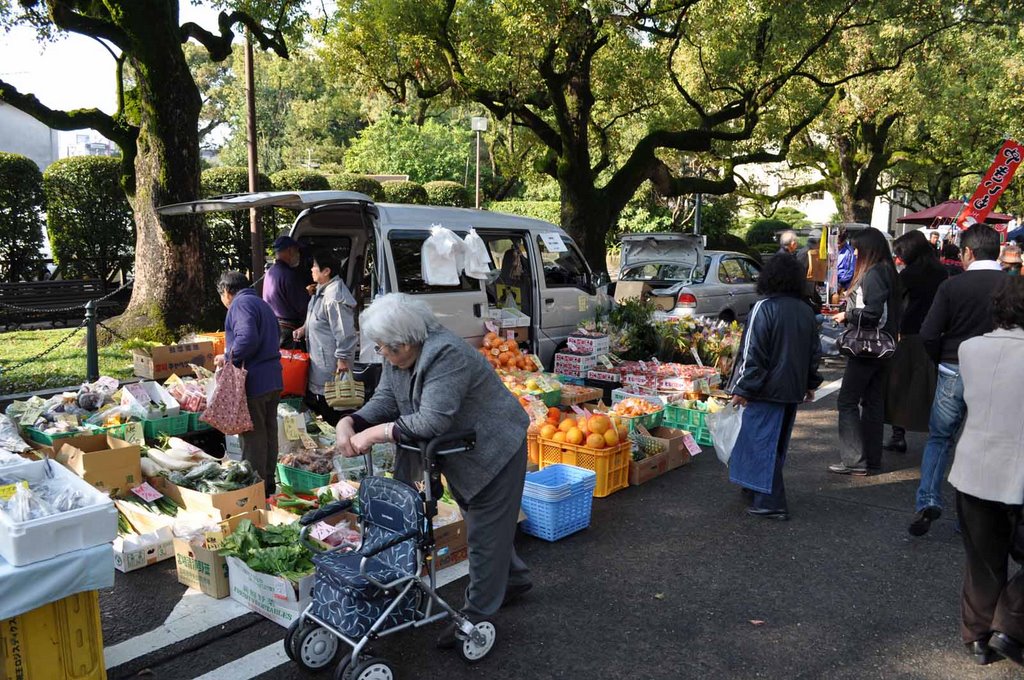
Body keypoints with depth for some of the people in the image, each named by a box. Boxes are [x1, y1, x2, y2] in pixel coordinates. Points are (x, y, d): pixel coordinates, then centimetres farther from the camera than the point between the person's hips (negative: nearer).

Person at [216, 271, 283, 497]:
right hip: (273, 379, 10)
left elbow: (247, 339, -25)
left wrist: (227, 357, -10)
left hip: (253, 382, -10)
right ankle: (268, 484, 26)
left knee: (252, 436, -2)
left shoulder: (241, 303, -10)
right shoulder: (262, 304, 20)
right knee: (269, 433, 16)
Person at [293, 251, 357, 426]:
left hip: (330, 365, -11)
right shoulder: (322, 290, 9)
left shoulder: (335, 298, -26)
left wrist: (343, 359, -22)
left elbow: (345, 332, -25)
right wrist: (305, 327, 10)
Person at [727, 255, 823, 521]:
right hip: (793, 389, 8)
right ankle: (761, 488, 31)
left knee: (763, 442, -2)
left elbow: (753, 352, -17)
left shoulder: (764, 308, -15)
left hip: (768, 389, -8)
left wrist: (743, 389, -12)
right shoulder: (806, 311, 7)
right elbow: (814, 352, 15)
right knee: (778, 443, 18)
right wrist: (810, 383, 26)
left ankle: (771, 502, -1)